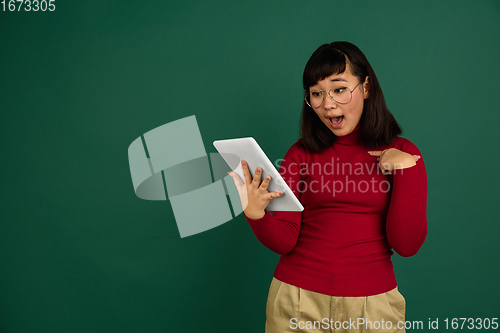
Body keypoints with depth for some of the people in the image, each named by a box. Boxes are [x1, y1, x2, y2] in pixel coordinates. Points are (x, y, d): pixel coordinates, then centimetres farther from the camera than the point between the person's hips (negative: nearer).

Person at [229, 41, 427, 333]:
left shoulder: (402, 153, -1)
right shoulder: (302, 154, 1)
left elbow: (407, 245, -9)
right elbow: (284, 240, -5)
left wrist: (406, 169, -14)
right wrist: (256, 214, -24)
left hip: (372, 304, 0)